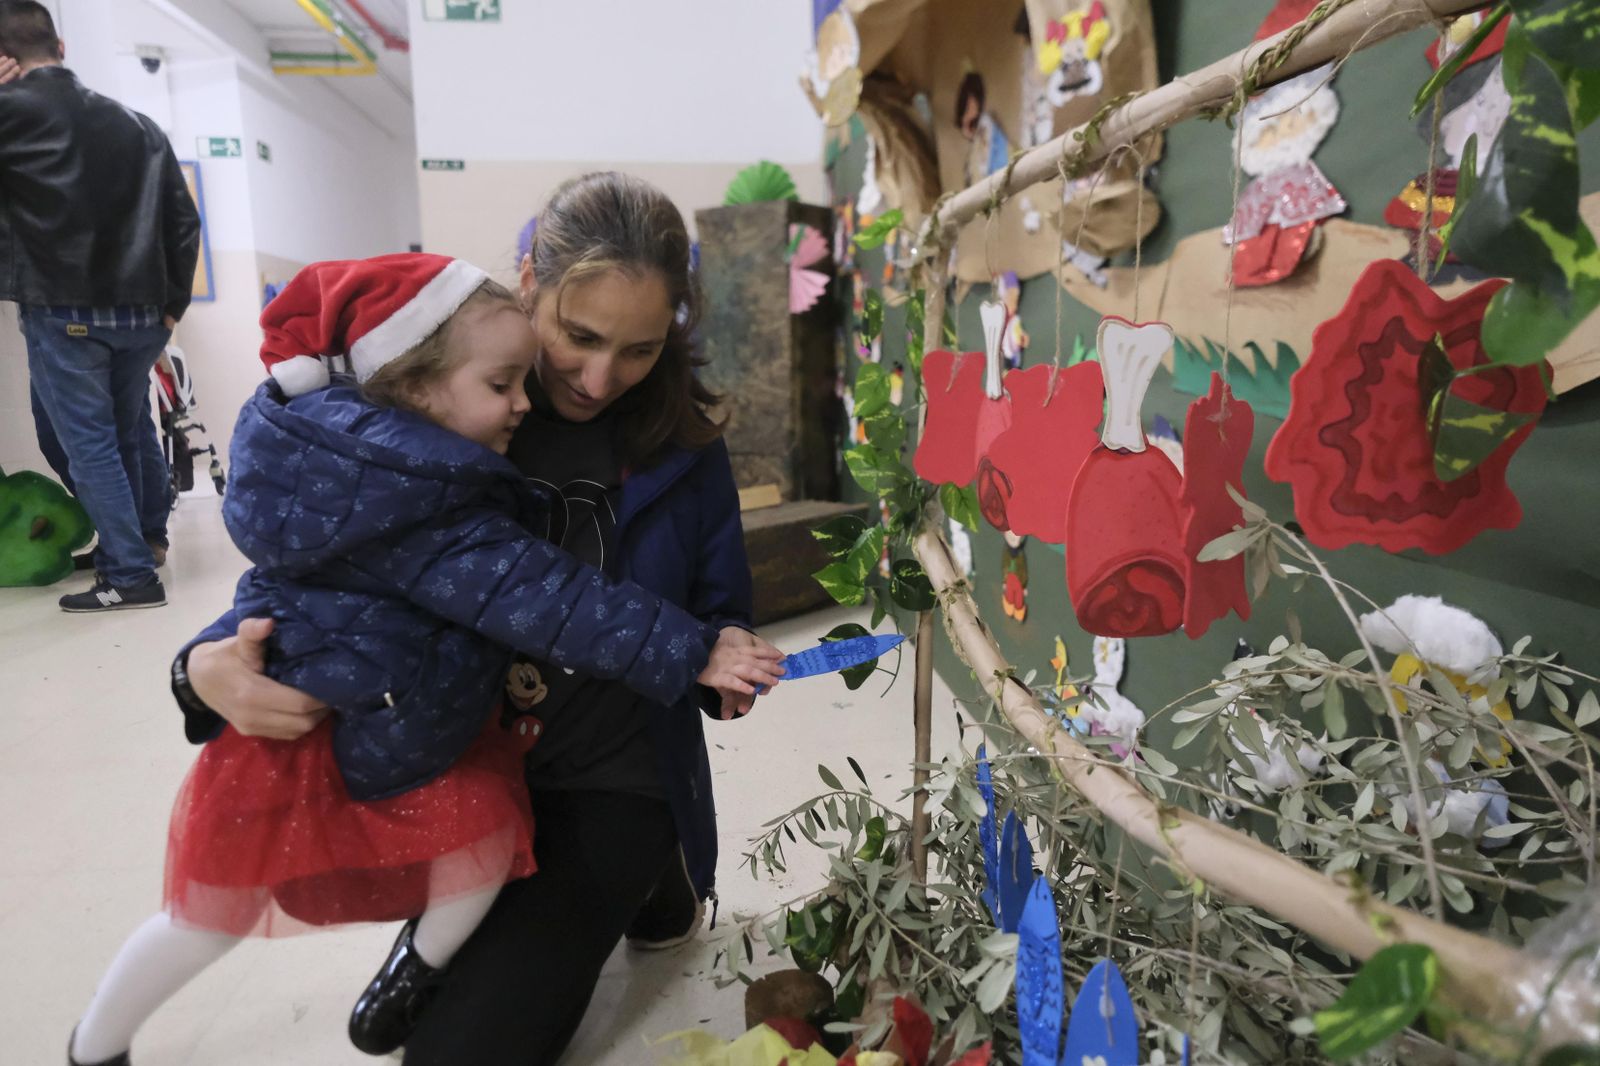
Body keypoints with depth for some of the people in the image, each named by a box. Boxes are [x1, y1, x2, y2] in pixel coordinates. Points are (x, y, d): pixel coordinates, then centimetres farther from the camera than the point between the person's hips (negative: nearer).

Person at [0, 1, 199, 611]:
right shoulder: (136, 122, 11)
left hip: (63, 313, -5)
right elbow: (184, 219, 9)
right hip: (138, 314, 5)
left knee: (89, 447, -1)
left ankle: (130, 575, -1)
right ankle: (126, 549, 24)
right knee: (124, 441, 16)